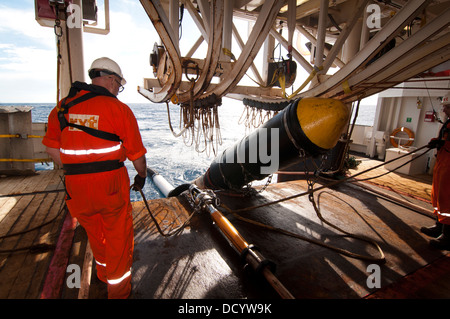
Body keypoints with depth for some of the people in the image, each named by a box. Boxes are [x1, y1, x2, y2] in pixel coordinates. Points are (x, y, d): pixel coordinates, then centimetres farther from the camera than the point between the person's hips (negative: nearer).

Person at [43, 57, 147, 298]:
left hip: (76, 187, 5)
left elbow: (51, 147, 10)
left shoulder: (63, 106, 6)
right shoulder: (118, 108, -8)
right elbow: (136, 153, -5)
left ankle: (104, 273, 51)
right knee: (118, 237, 14)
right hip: (111, 183, -5)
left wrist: (73, 170, 18)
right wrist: (142, 175, 12)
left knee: (95, 233, 26)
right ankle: (118, 290, 29)